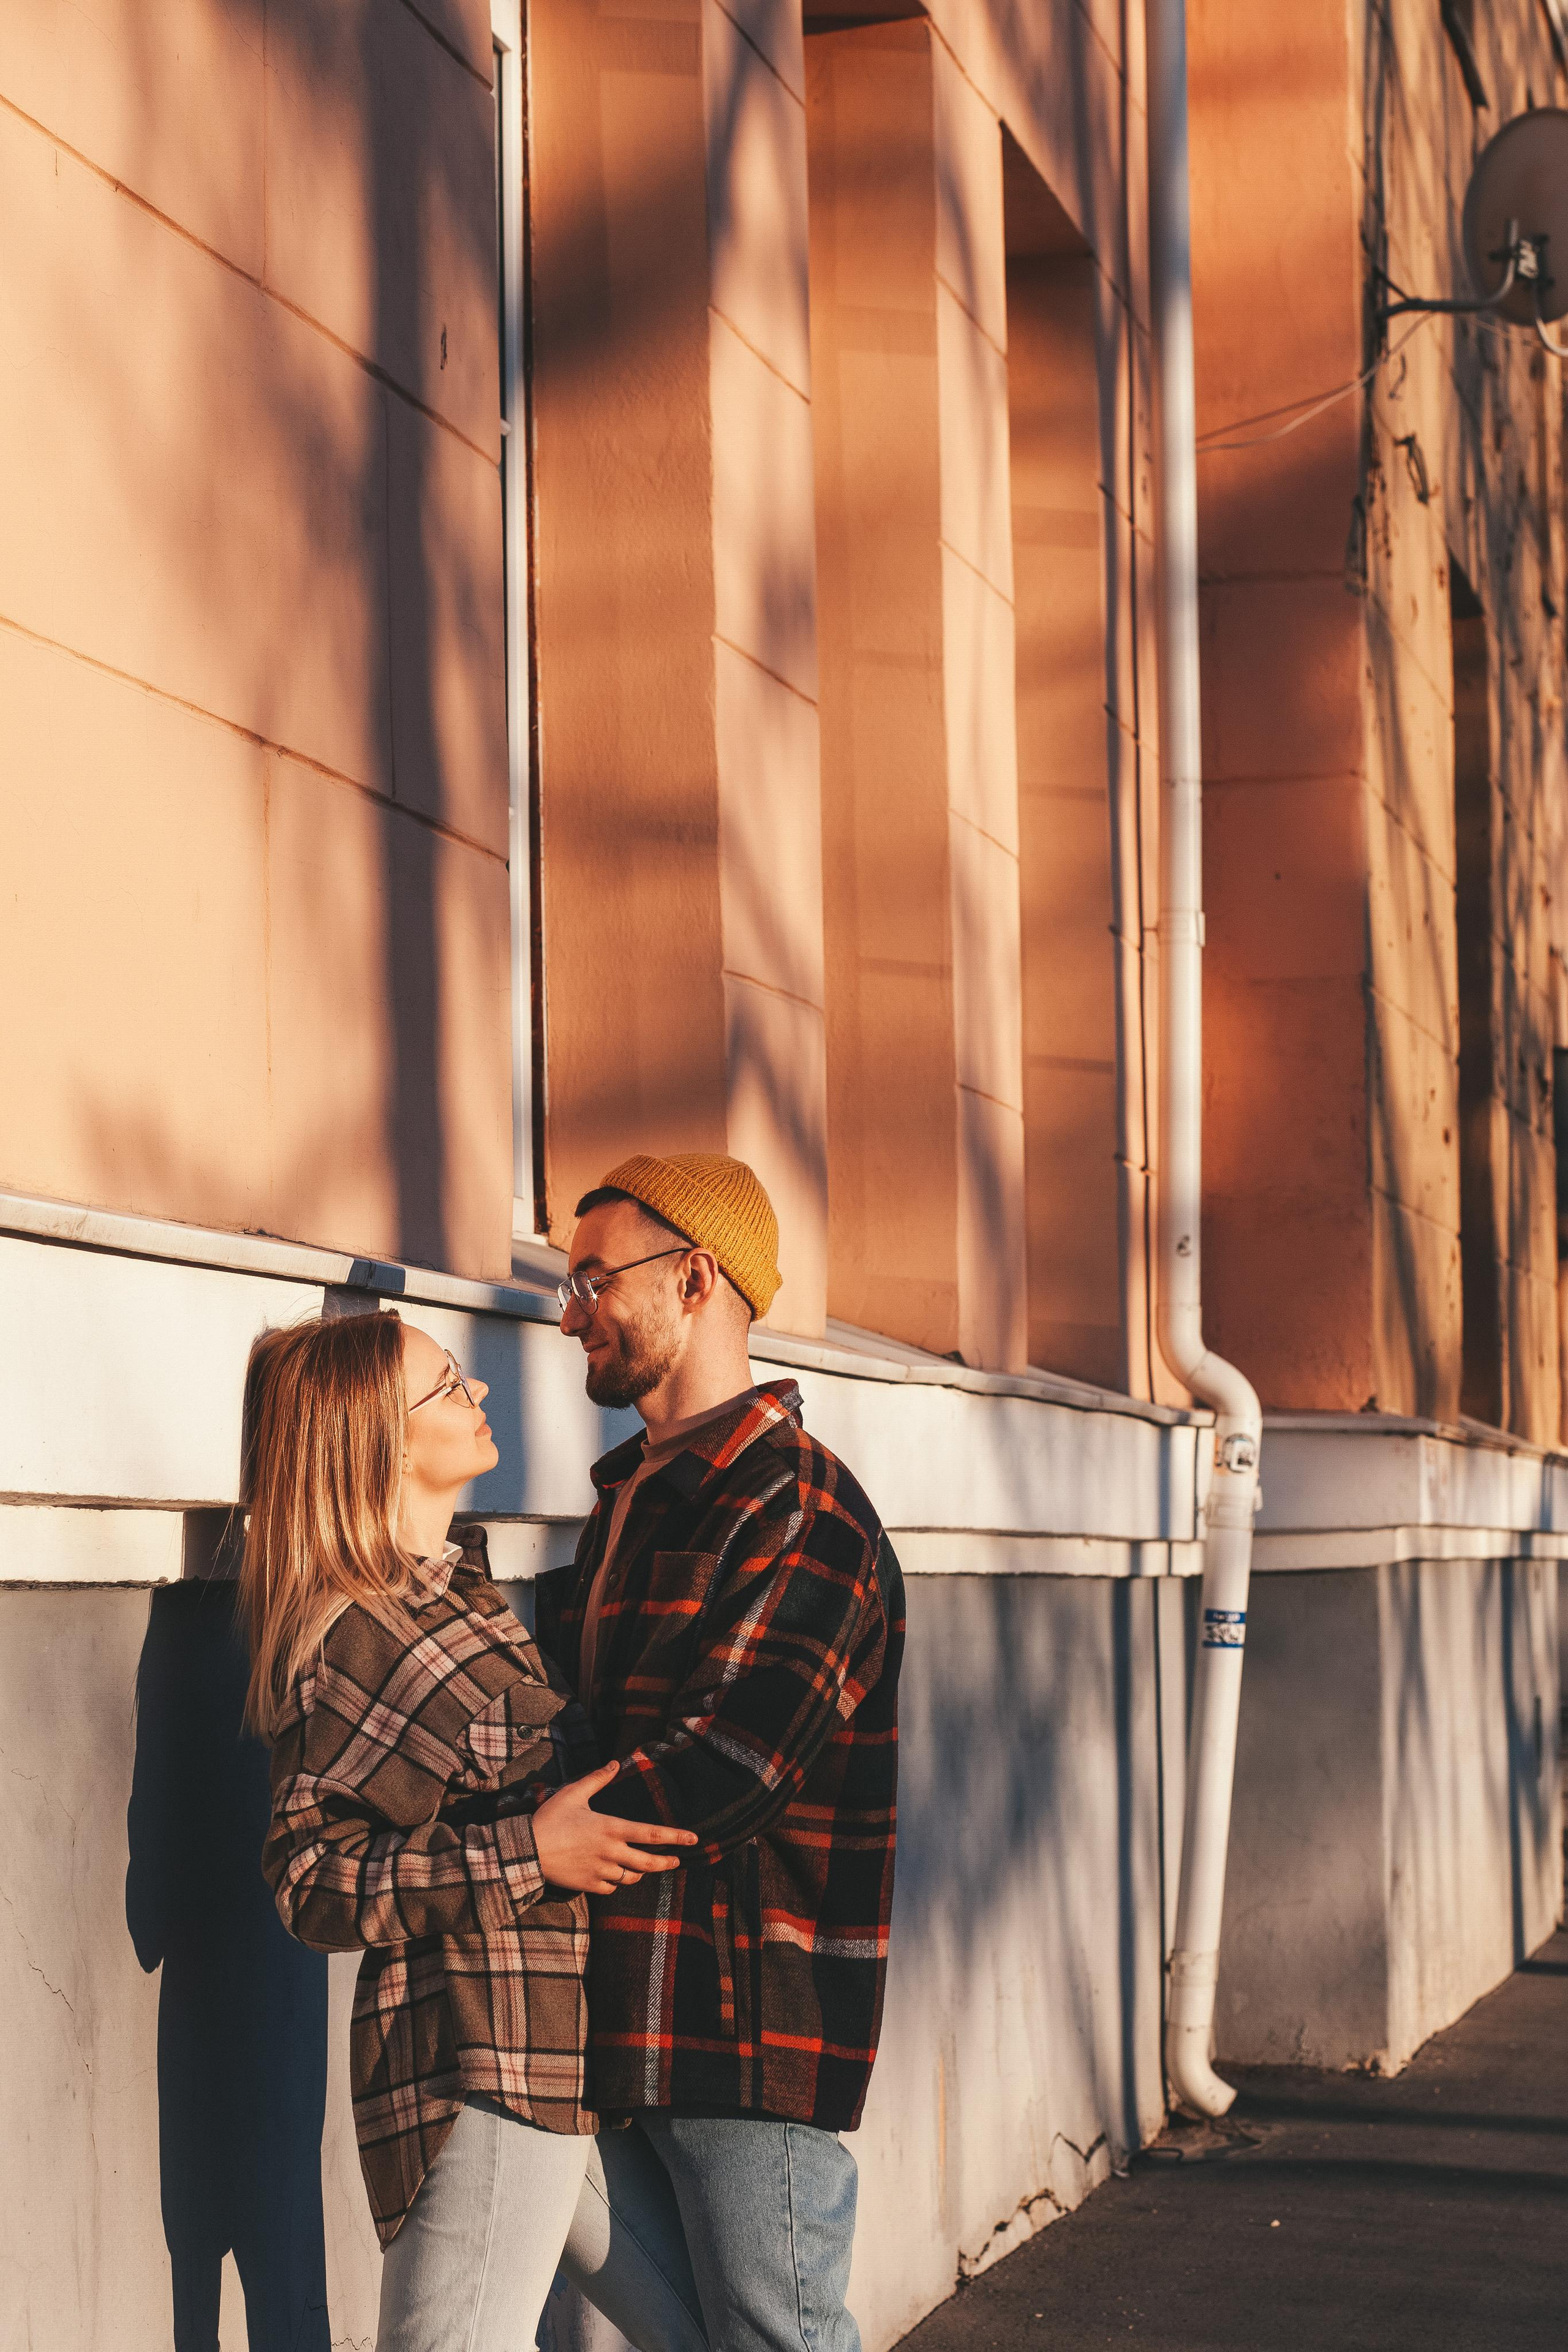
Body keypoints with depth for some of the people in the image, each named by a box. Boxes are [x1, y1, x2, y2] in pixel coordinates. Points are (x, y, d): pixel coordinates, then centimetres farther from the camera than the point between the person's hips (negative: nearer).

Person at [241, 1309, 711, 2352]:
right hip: (480, 2074, -10)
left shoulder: (459, 1591, 15)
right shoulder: (356, 1640, -16)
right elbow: (311, 1883, -19)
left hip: (573, 2060, 10)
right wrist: (530, 1854, -23)